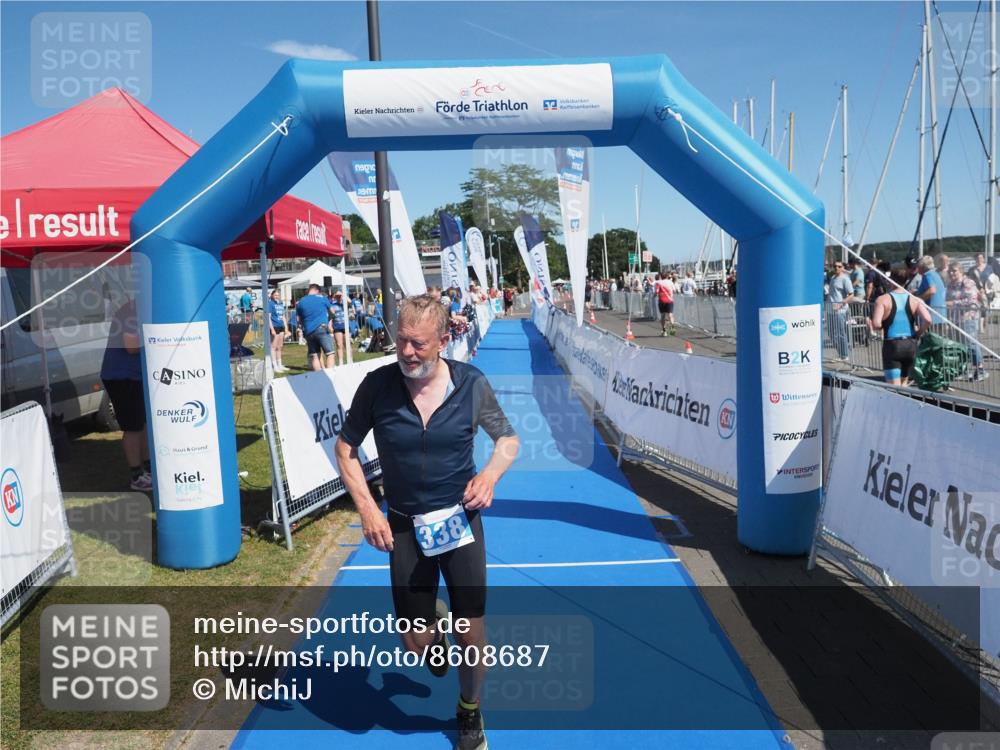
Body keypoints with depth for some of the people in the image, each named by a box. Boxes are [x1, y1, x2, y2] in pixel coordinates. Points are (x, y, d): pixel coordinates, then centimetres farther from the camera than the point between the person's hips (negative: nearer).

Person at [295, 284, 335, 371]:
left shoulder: (300, 302, 12)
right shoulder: (322, 298, 5)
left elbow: (299, 319, 16)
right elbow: (332, 311, 18)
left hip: (308, 332, 4)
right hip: (322, 328, -4)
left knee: (314, 356, 8)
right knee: (330, 353, -4)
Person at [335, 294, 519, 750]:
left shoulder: (472, 384, -11)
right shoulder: (377, 385, -12)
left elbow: (508, 439, 5)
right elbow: (345, 448, 2)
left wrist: (491, 472, -16)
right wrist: (366, 508, -10)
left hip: (461, 520, 0)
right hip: (404, 526, 1)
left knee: (471, 634, 3)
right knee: (415, 646, 3)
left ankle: (469, 712, 35)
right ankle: (433, 623, 42)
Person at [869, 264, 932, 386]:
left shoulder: (882, 299, -6)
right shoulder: (916, 300, 2)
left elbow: (876, 325, -17)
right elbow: (927, 320, -13)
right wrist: (918, 334, 4)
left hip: (892, 345, -4)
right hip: (911, 345, 4)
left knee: (894, 387, -4)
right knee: (904, 382, 22)